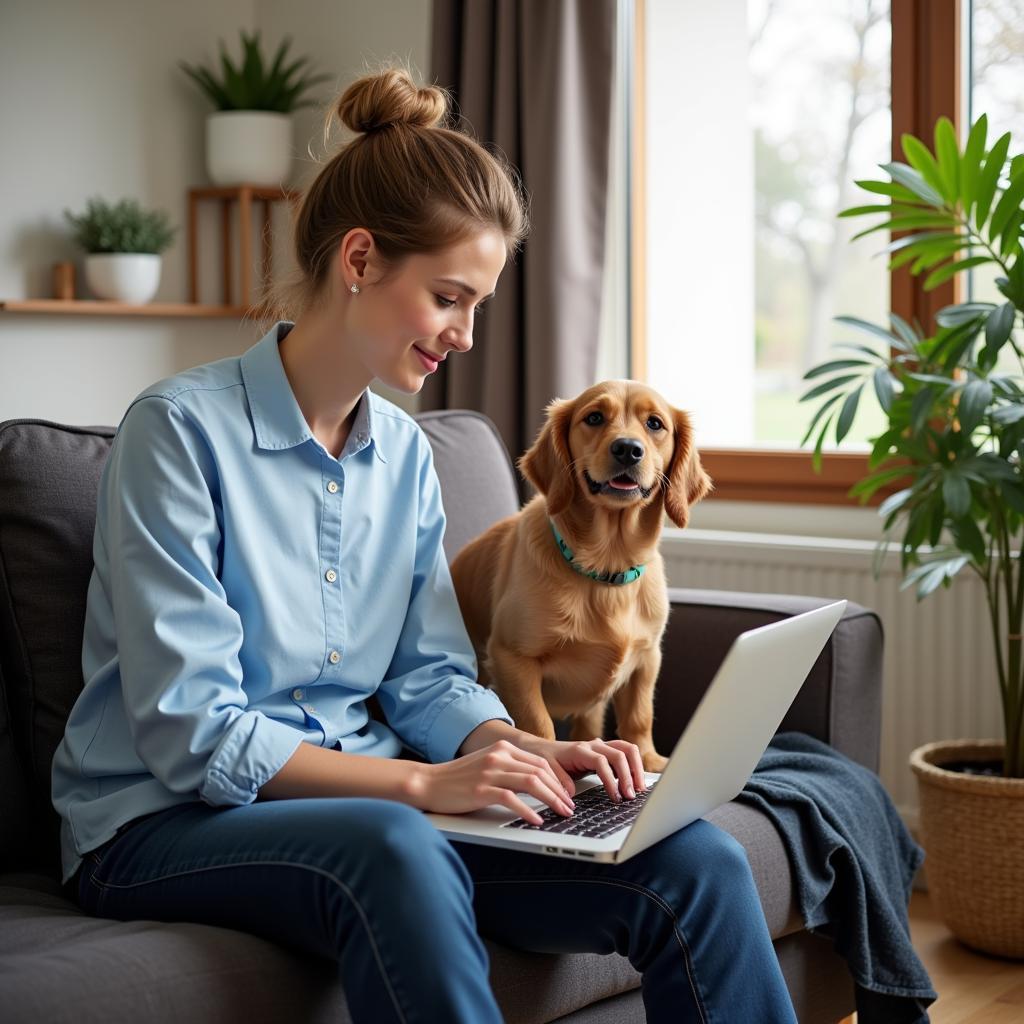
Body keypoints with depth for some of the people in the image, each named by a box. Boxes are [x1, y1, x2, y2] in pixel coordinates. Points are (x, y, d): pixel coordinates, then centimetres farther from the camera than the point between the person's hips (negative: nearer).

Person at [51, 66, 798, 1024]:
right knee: (393, 852, -41)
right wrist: (421, 780, -25)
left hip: (376, 804, 6)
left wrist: (518, 748, -10)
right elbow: (191, 735, -17)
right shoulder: (180, 429, -12)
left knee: (695, 865, -17)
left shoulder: (403, 451, 10)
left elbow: (429, 677, 11)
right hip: (169, 826, -5)